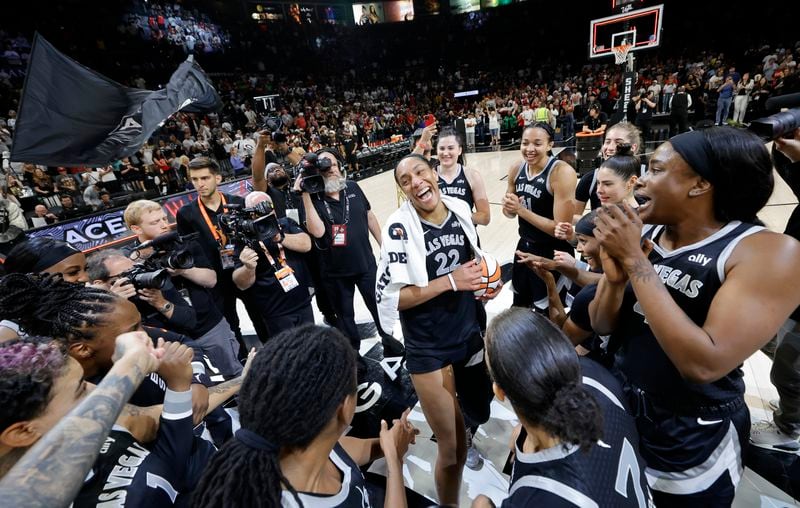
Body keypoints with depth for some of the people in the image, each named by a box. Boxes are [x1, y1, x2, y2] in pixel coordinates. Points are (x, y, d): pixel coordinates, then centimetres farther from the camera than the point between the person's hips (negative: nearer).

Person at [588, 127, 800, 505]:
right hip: (619, 412, 5)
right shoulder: (640, 235, -6)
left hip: (690, 451, -4)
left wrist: (635, 261, -30)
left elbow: (705, 364, -31)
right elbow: (602, 327, -3)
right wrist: (615, 277, -23)